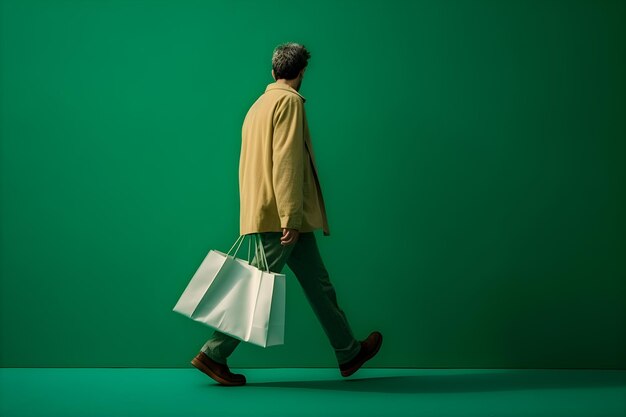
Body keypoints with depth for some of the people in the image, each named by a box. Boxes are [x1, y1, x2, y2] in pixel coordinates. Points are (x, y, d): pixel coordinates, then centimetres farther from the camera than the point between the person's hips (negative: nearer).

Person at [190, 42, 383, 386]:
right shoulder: (289, 101, -8)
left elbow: (257, 160, 20)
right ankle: (213, 354, 1)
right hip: (280, 215, -10)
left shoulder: (260, 103, 20)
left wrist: (256, 214, 23)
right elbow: (286, 161, -18)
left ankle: (349, 352, 20)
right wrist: (290, 217, -21)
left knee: (318, 283, 13)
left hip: (262, 212, 10)